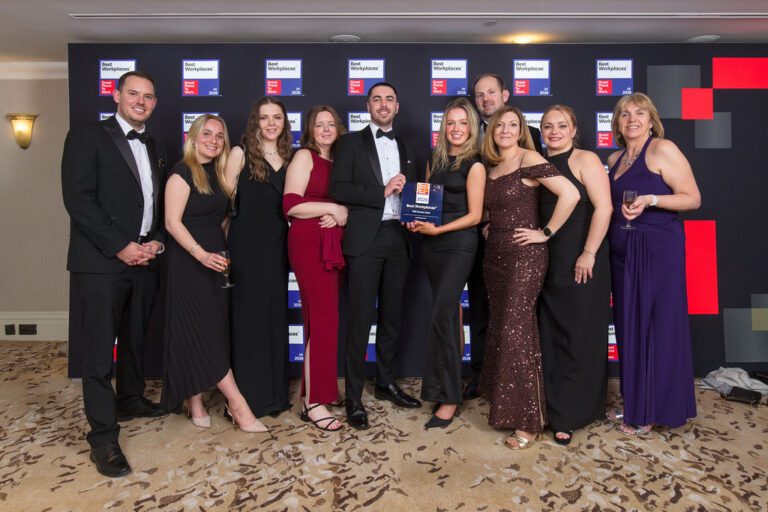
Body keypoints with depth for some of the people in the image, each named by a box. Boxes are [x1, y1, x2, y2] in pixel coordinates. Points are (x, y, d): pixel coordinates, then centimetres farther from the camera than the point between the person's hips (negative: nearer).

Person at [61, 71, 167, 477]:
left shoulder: (155, 149, 16)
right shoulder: (87, 137, -3)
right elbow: (78, 198, -11)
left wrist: (157, 241, -1)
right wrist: (120, 246, -16)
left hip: (144, 260, 6)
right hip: (101, 262, -6)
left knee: (135, 339, 18)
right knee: (99, 351, -2)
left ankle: (130, 399, 38)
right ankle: (103, 437, 7)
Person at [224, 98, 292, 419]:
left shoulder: (289, 158, 11)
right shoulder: (241, 153, -1)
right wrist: (224, 245, -7)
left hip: (278, 247, 5)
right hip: (247, 246, -4)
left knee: (276, 315, 9)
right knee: (248, 316, 0)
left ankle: (274, 392, 22)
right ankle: (247, 396, 12)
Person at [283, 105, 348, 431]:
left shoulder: (338, 162, 18)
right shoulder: (304, 157, -1)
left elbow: (345, 202, 20)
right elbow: (290, 204, -13)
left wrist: (340, 215, -2)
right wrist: (332, 208, -10)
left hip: (332, 245, 7)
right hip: (309, 244, -6)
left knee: (324, 317, 8)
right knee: (323, 318, -9)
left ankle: (320, 388, 18)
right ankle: (313, 402, -1)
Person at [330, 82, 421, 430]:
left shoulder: (403, 147, 18)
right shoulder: (352, 142, 4)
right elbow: (338, 188, -8)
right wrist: (381, 193, -13)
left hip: (398, 238, 5)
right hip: (365, 240, -5)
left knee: (391, 316, 12)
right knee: (360, 319, -4)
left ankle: (386, 383, 27)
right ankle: (354, 398, 6)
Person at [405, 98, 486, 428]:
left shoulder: (474, 165, -4)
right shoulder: (434, 160, 14)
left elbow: (474, 215, -8)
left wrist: (437, 229, -17)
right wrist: (418, 221, -1)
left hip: (458, 244, -6)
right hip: (432, 244, 6)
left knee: (441, 316, -11)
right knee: (447, 315, 11)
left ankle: (448, 398, 0)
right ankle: (447, 386, 22)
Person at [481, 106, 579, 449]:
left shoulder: (528, 159, -8)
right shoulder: (491, 168, 13)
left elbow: (570, 194, -18)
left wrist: (546, 233, -14)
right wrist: (490, 226, 12)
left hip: (525, 255, -7)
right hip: (495, 254, 7)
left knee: (518, 333, -7)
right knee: (499, 330, 11)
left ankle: (529, 420, 5)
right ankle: (503, 406, 26)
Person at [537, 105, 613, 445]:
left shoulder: (585, 160, -5)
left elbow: (603, 208, -13)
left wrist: (589, 254, -18)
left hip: (579, 263, -6)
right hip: (547, 263, 6)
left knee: (578, 338, 2)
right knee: (550, 336, 11)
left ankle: (570, 416, 15)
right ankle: (554, 405, 26)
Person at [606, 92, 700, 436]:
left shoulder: (662, 149, -5)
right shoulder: (614, 159, 15)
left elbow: (693, 199, -9)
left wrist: (650, 200, -21)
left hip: (657, 249, -7)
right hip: (623, 250, 7)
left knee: (656, 325, -1)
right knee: (630, 326, 10)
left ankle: (654, 411, 11)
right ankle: (634, 403, 22)